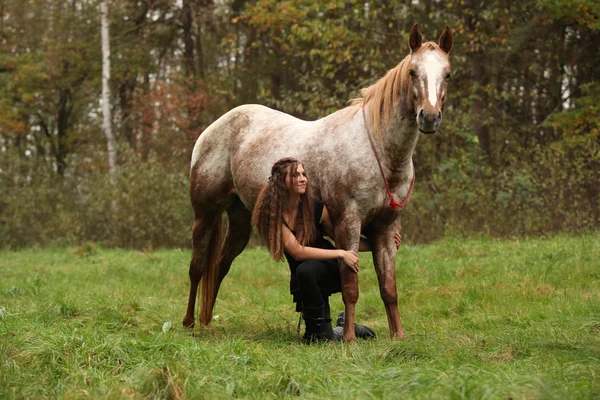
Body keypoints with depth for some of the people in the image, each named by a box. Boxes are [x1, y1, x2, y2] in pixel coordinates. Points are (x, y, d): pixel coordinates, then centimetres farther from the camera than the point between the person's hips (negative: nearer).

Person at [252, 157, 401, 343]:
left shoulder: (316, 208, -12)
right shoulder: (272, 213, -17)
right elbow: (297, 251, -24)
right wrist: (340, 253, -27)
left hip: (330, 272, -2)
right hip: (301, 280, 2)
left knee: (305, 270, -34)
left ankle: (322, 332, -17)